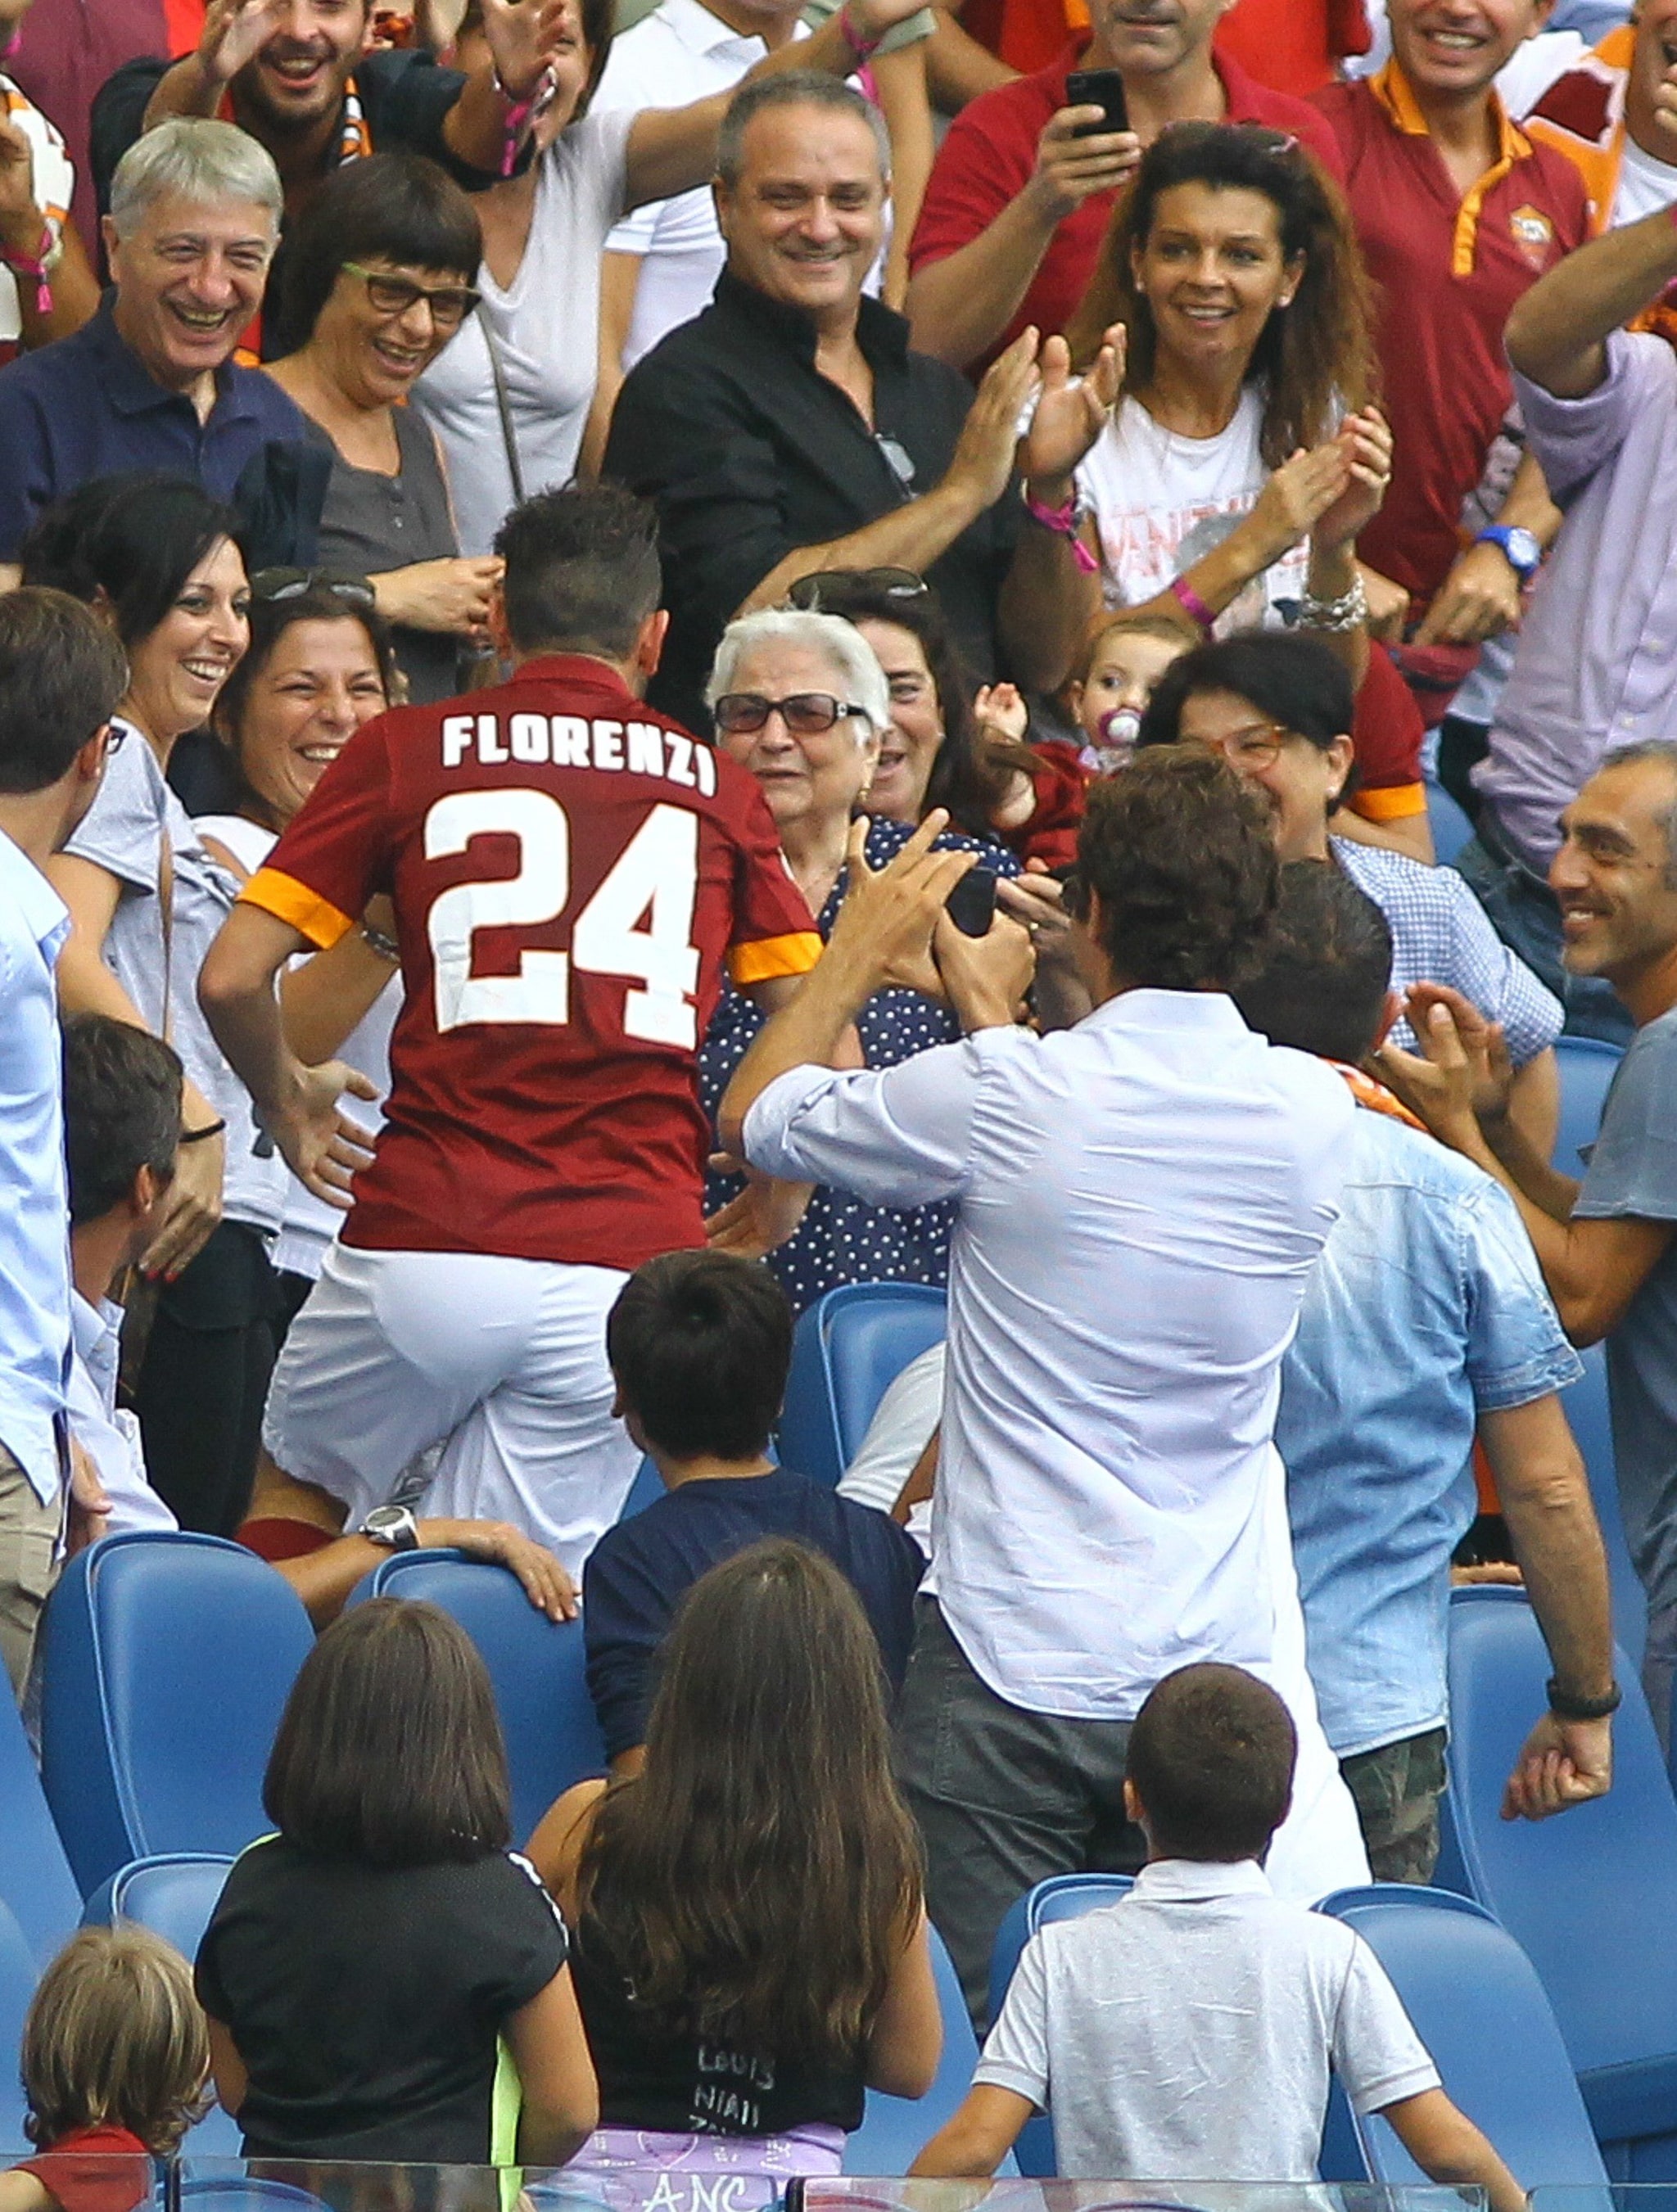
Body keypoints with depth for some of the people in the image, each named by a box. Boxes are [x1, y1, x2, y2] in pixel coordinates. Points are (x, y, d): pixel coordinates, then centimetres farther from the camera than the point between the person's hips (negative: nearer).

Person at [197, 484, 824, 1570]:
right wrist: (762, 1220, 24)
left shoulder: (405, 753, 7)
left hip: (426, 1245, -1)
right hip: (633, 1267, 1)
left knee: (293, 1513, 24)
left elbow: (232, 978, 1)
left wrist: (286, 1098, 21)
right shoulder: (716, 788, 12)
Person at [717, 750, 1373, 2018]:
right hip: (1219, 1667, 4)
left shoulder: (1007, 1100, -13)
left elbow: (755, 1117, 4)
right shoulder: (1314, 1114, 0)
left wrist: (860, 952, 19)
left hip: (1014, 1672, -4)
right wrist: (996, 1017, 31)